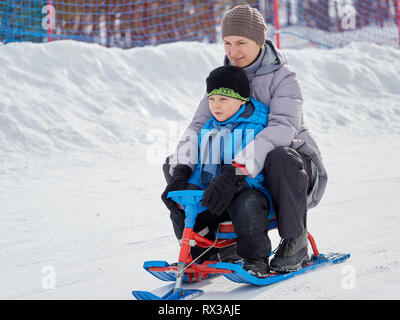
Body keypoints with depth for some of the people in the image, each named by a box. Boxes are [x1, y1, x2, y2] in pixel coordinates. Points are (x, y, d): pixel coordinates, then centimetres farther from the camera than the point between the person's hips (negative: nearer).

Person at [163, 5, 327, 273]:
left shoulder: (282, 77, -13)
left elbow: (283, 127, -30)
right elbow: (200, 124, -3)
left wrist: (241, 166, -45)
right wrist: (180, 169, -24)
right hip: (237, 166, 6)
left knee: (280, 159, -42)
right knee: (173, 162, -4)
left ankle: (295, 243, -23)